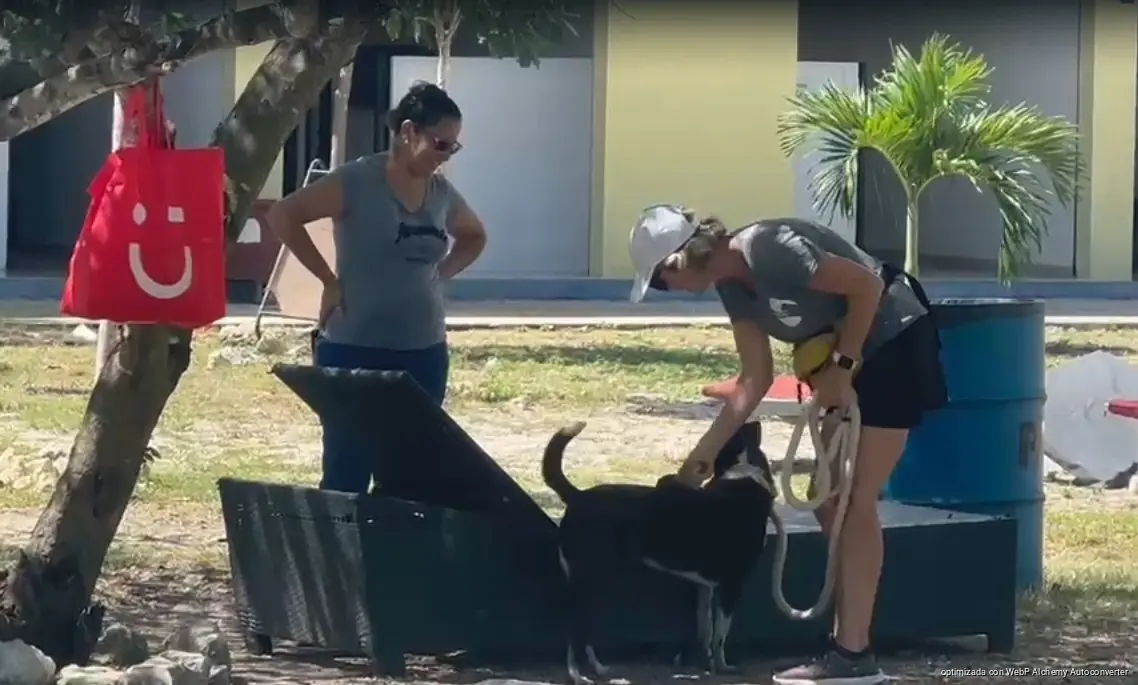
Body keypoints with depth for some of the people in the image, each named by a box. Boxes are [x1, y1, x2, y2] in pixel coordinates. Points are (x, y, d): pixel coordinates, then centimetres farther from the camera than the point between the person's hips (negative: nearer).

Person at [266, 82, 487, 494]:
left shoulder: (442, 193, 7)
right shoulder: (358, 181, -11)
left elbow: (474, 238, 27)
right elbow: (283, 216, -15)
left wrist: (438, 275, 9)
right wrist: (330, 280, -13)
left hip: (424, 354, 6)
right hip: (355, 351, -6)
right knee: (347, 472, -3)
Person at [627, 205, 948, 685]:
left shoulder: (772, 251, -25)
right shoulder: (732, 284, 3)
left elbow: (865, 284, -24)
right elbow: (755, 380, 6)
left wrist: (840, 369, -17)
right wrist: (703, 454, 5)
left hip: (894, 343, -10)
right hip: (849, 356, 10)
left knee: (856, 500, -10)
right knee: (830, 500, 9)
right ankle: (846, 644, 13)